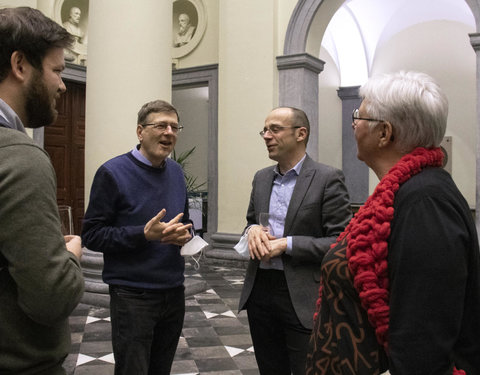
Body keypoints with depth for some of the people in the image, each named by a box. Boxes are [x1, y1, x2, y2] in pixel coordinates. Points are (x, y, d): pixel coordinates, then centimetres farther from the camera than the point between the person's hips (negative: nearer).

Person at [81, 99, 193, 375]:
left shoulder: (176, 172, 8)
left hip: (174, 291, 6)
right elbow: (92, 235, -12)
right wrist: (144, 234, -24)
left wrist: (184, 233, -4)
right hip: (133, 296, -6)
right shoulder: (113, 173, -11)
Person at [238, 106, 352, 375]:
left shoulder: (328, 179, -9)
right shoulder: (261, 178, 10)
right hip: (260, 290, 6)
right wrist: (253, 230, -3)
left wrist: (287, 244, -19)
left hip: (302, 298, -5)